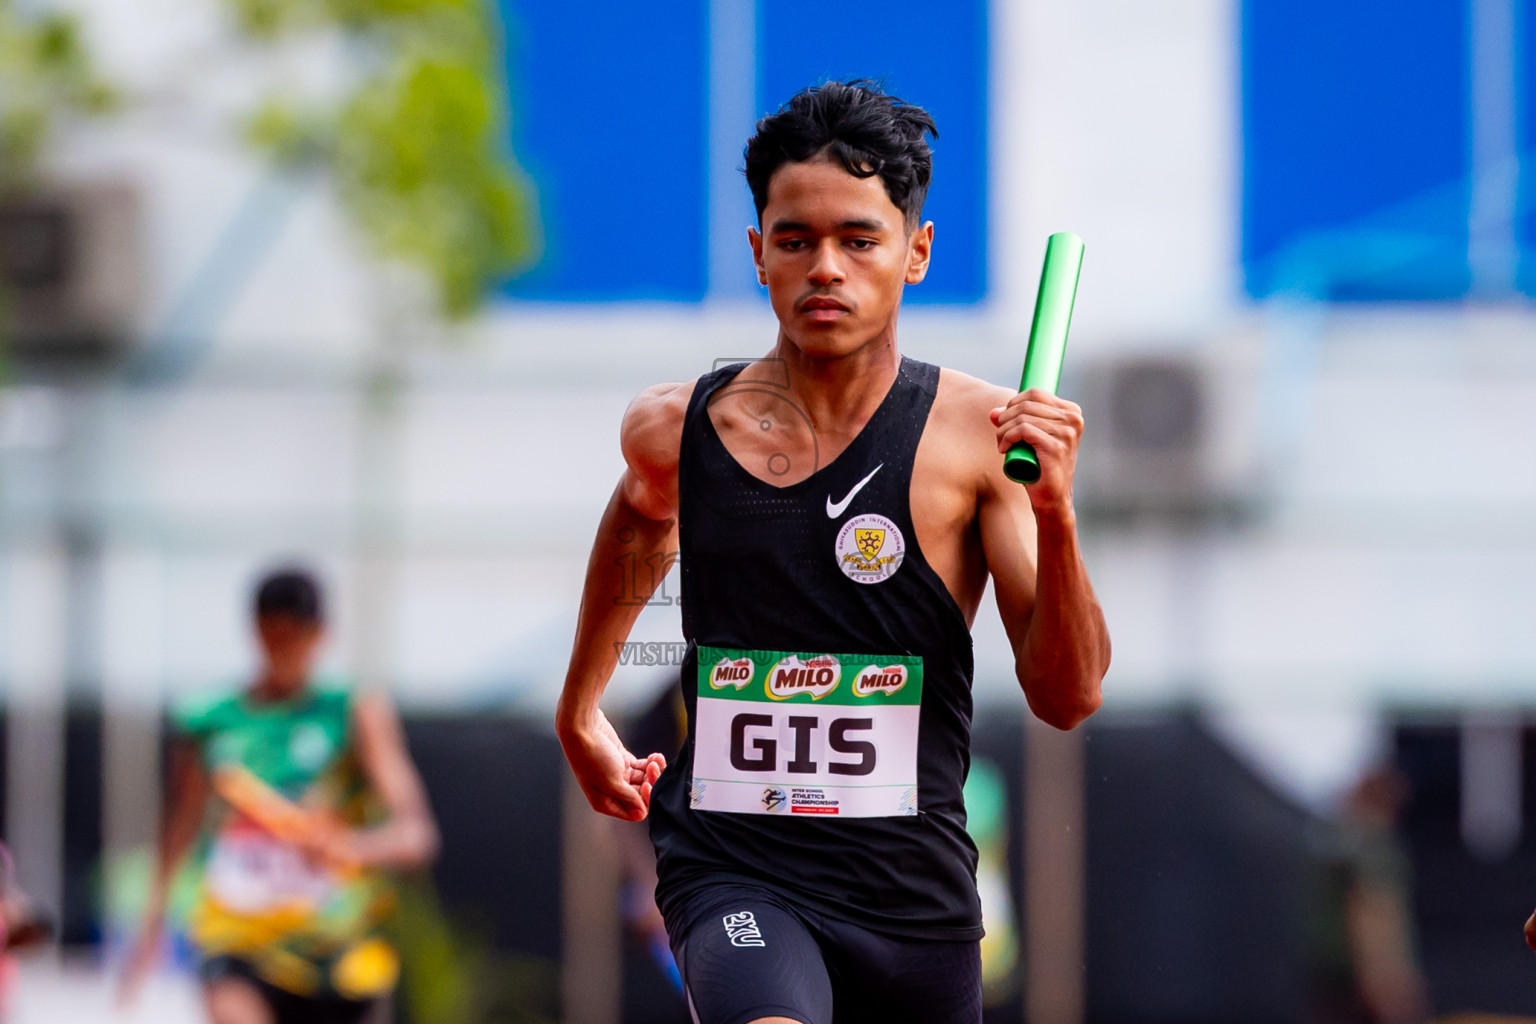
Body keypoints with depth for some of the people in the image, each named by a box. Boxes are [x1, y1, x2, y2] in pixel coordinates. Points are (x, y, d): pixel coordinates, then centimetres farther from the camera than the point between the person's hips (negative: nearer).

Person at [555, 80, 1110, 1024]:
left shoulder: (978, 434, -5)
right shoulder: (674, 432, 1)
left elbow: (1067, 698, -8)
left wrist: (1054, 516, -23)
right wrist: (581, 711, 35)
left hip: (910, 891, 1)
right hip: (731, 874, -1)